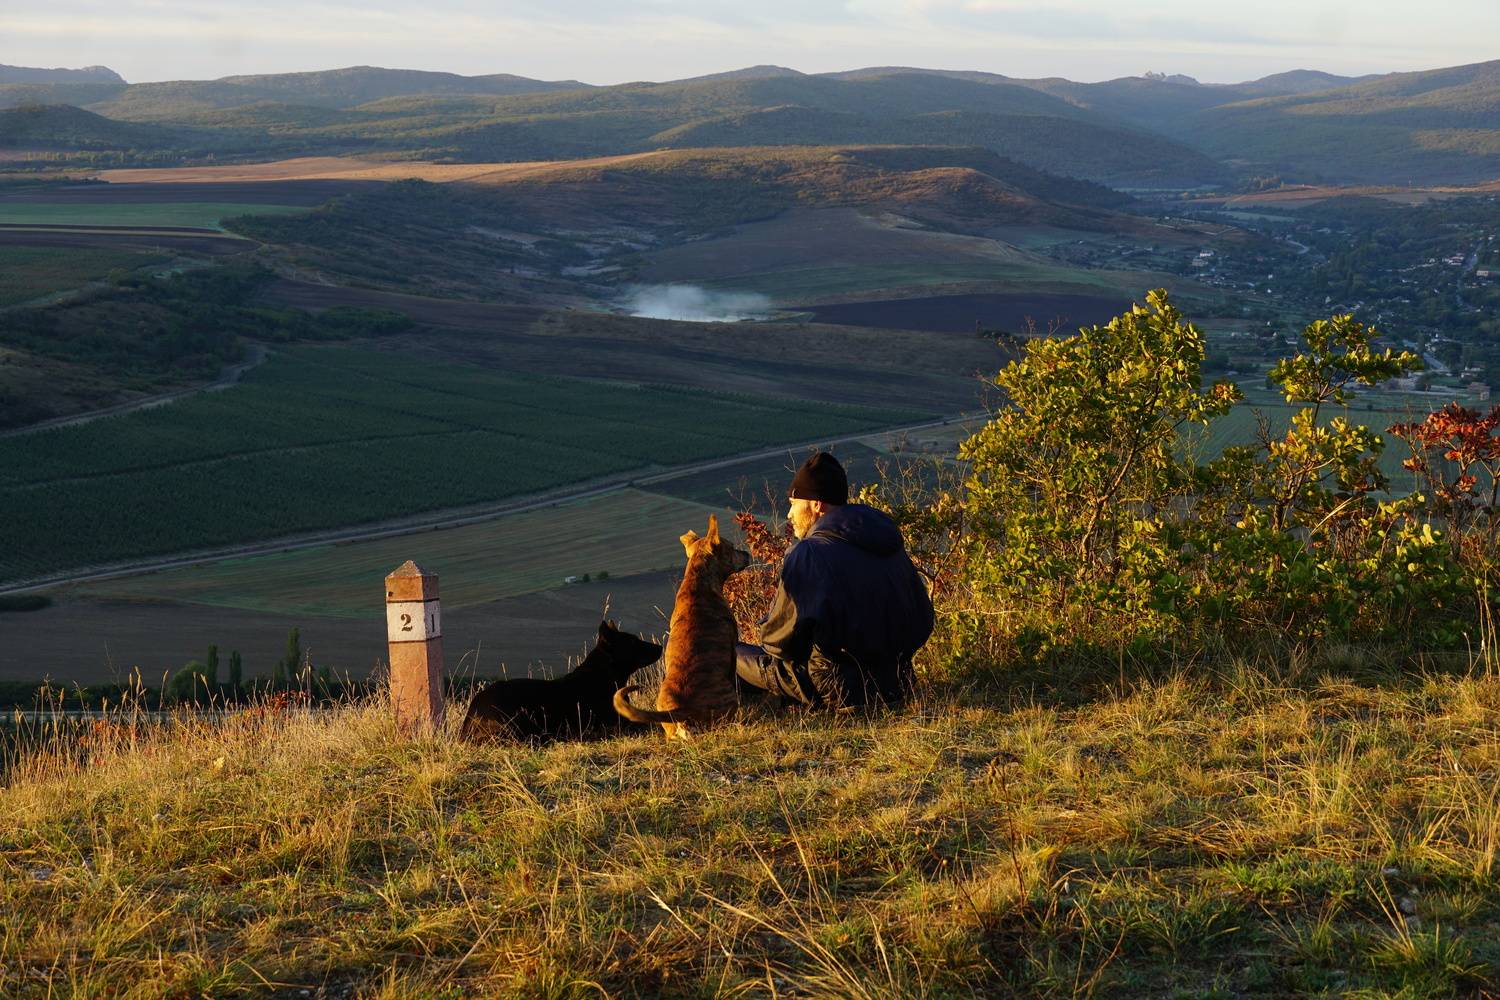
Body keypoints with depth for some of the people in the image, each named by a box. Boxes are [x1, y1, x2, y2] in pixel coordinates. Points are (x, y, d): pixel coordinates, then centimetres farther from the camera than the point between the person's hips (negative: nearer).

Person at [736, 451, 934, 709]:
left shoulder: (807, 555, -16)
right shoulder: (893, 546, 7)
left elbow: (779, 640, -16)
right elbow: (923, 623, 12)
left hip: (838, 694, -7)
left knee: (731, 655, 9)